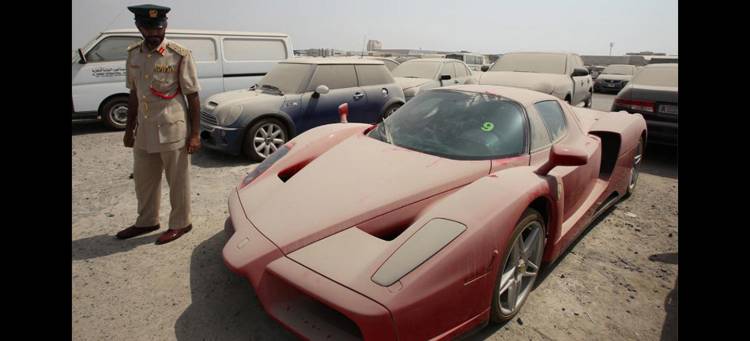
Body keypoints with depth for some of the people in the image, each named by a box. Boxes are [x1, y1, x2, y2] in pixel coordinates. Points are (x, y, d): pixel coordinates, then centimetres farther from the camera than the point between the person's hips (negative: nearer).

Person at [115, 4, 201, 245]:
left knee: (177, 181, 6)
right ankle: (147, 222, 37)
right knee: (143, 179, 18)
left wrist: (195, 134, -12)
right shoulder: (133, 54, 7)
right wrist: (130, 129, 15)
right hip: (144, 130, 6)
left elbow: (193, 97, -8)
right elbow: (134, 94, 15)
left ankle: (180, 224, 23)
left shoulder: (180, 55, -9)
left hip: (172, 130, -6)